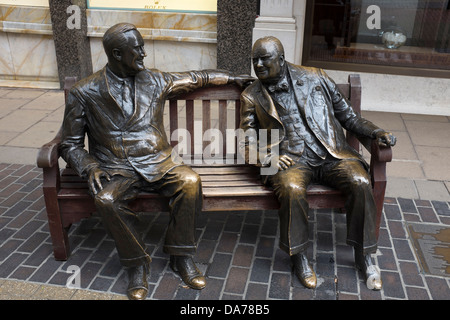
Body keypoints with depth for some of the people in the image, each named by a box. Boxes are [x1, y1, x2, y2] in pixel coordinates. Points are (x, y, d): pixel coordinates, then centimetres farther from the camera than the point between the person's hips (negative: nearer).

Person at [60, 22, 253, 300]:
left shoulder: (155, 82, 6)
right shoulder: (84, 93, 0)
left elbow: (195, 78, 22)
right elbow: (71, 144, 5)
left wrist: (232, 78, 28)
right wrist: (90, 167, -14)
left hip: (156, 162, 2)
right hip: (115, 169, -2)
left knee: (190, 181, -27)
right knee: (106, 199, -34)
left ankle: (181, 256, -9)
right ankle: (137, 264, -10)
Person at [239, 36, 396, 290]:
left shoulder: (316, 78, 11)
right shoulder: (252, 96, 11)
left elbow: (348, 116, 16)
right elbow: (247, 143, 10)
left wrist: (376, 132, -1)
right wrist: (267, 157, -11)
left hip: (331, 153, 2)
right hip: (290, 159, -1)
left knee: (360, 182, -25)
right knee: (292, 189, -34)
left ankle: (364, 255, -5)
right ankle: (299, 256, -11)